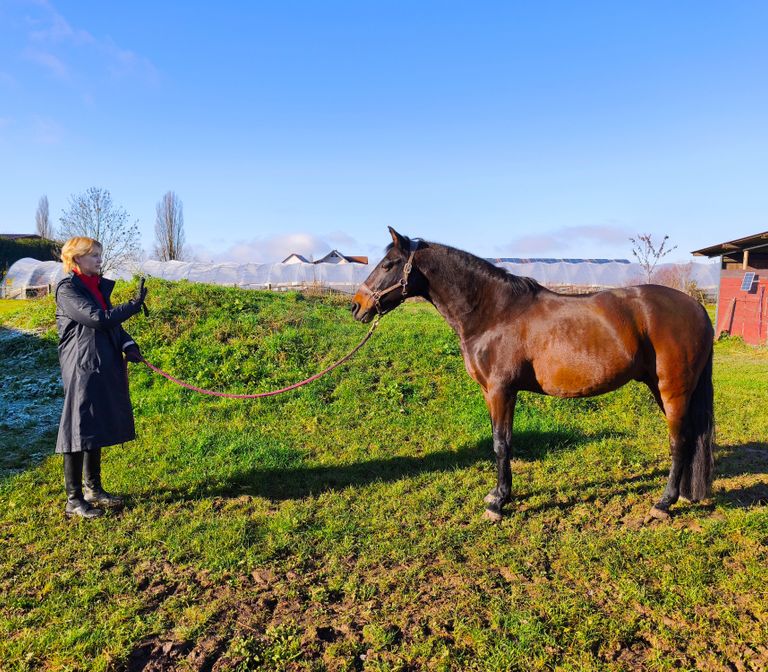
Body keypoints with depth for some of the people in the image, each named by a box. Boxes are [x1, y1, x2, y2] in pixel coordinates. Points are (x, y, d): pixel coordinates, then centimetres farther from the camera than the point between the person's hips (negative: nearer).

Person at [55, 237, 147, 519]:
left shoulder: (99, 286, 13)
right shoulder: (67, 289, -10)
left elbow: (112, 323, 17)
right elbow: (98, 319, -21)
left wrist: (128, 345, 0)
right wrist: (134, 304, -15)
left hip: (105, 368, 8)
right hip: (81, 369, -8)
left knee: (97, 429, 15)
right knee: (79, 431, -2)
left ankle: (93, 488, 28)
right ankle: (74, 500, 9)